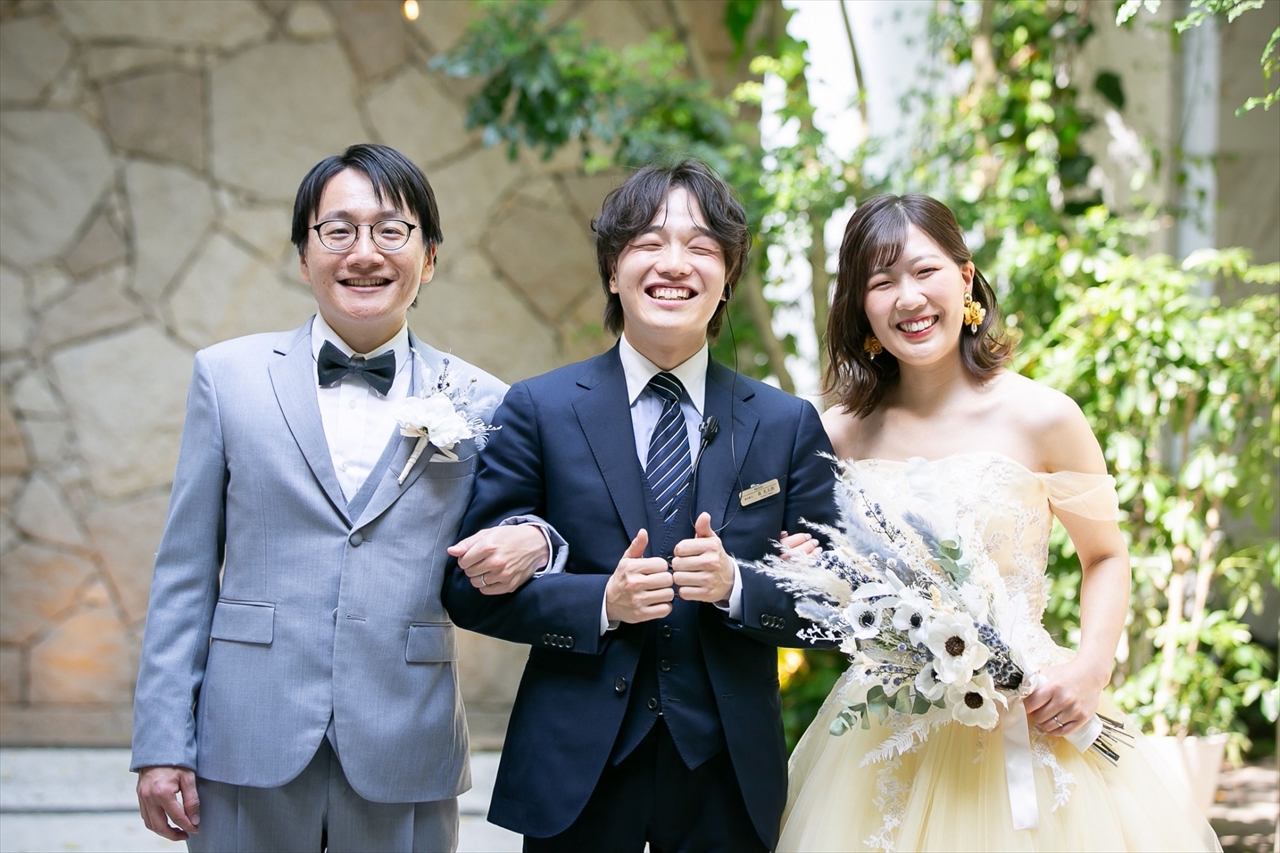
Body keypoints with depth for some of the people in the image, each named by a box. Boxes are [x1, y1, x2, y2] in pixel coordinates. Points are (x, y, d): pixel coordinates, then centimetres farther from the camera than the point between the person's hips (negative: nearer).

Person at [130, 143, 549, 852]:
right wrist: (163, 746, -2)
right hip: (249, 756, 0)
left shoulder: (478, 403, 5)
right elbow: (186, 574, 4)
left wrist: (531, 542, -13)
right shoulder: (229, 376, 5)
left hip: (402, 766, 1)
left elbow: (486, 581, 10)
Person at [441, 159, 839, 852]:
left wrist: (735, 585, -16)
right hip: (576, 770, -1)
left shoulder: (789, 425, 3)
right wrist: (600, 601, -16)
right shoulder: (537, 410, -1)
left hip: (727, 775, 1)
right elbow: (471, 587, -3)